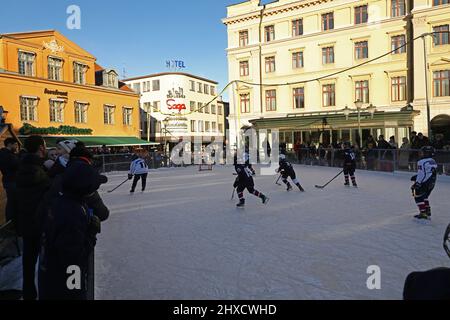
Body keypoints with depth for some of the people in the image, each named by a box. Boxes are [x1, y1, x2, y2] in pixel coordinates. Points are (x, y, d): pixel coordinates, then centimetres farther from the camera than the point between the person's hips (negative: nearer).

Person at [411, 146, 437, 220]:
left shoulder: (422, 162, -18)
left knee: (418, 196, 3)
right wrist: (416, 177, 20)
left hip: (424, 183, -9)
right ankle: (428, 212, 24)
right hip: (432, 184, 9)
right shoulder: (433, 162, 12)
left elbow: (421, 174, -22)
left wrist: (417, 183, -18)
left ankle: (423, 213, 0)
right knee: (424, 197, 21)